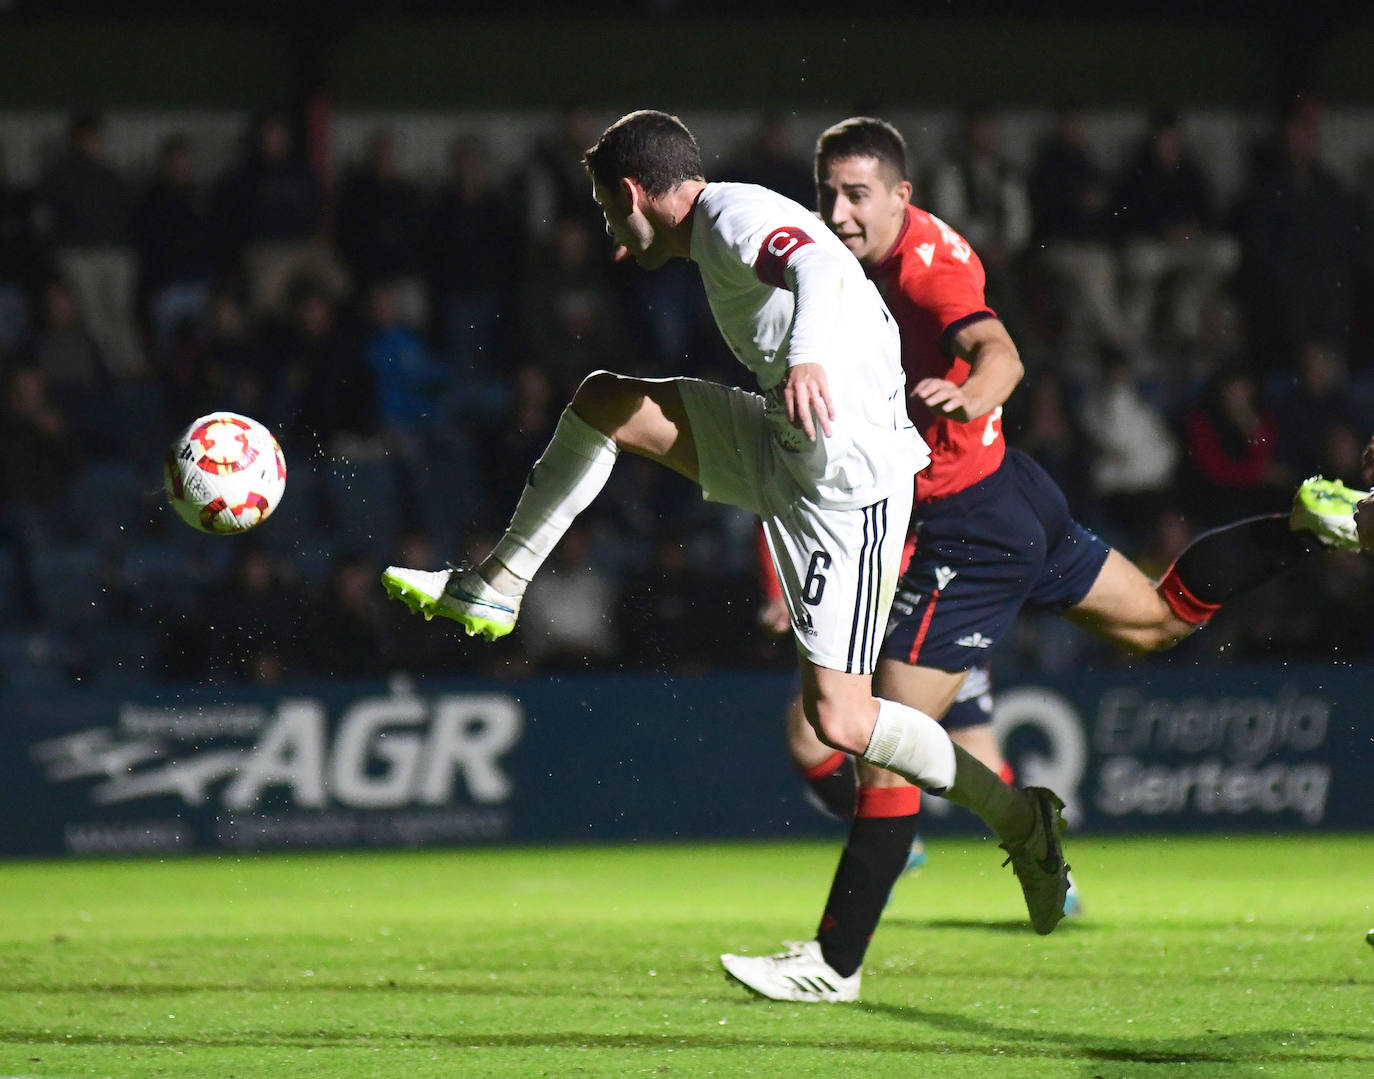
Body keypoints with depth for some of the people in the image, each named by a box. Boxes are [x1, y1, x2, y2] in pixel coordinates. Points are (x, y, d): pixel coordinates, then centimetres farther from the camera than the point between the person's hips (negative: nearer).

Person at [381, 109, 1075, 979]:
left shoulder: (734, 217, -14)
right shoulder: (719, 231, 16)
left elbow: (823, 268, -34)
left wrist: (809, 356, -54)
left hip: (848, 478, -10)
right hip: (786, 450, 10)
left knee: (839, 719, -12)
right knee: (604, 402, 12)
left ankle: (1019, 818, 4)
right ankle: (495, 589, 19)